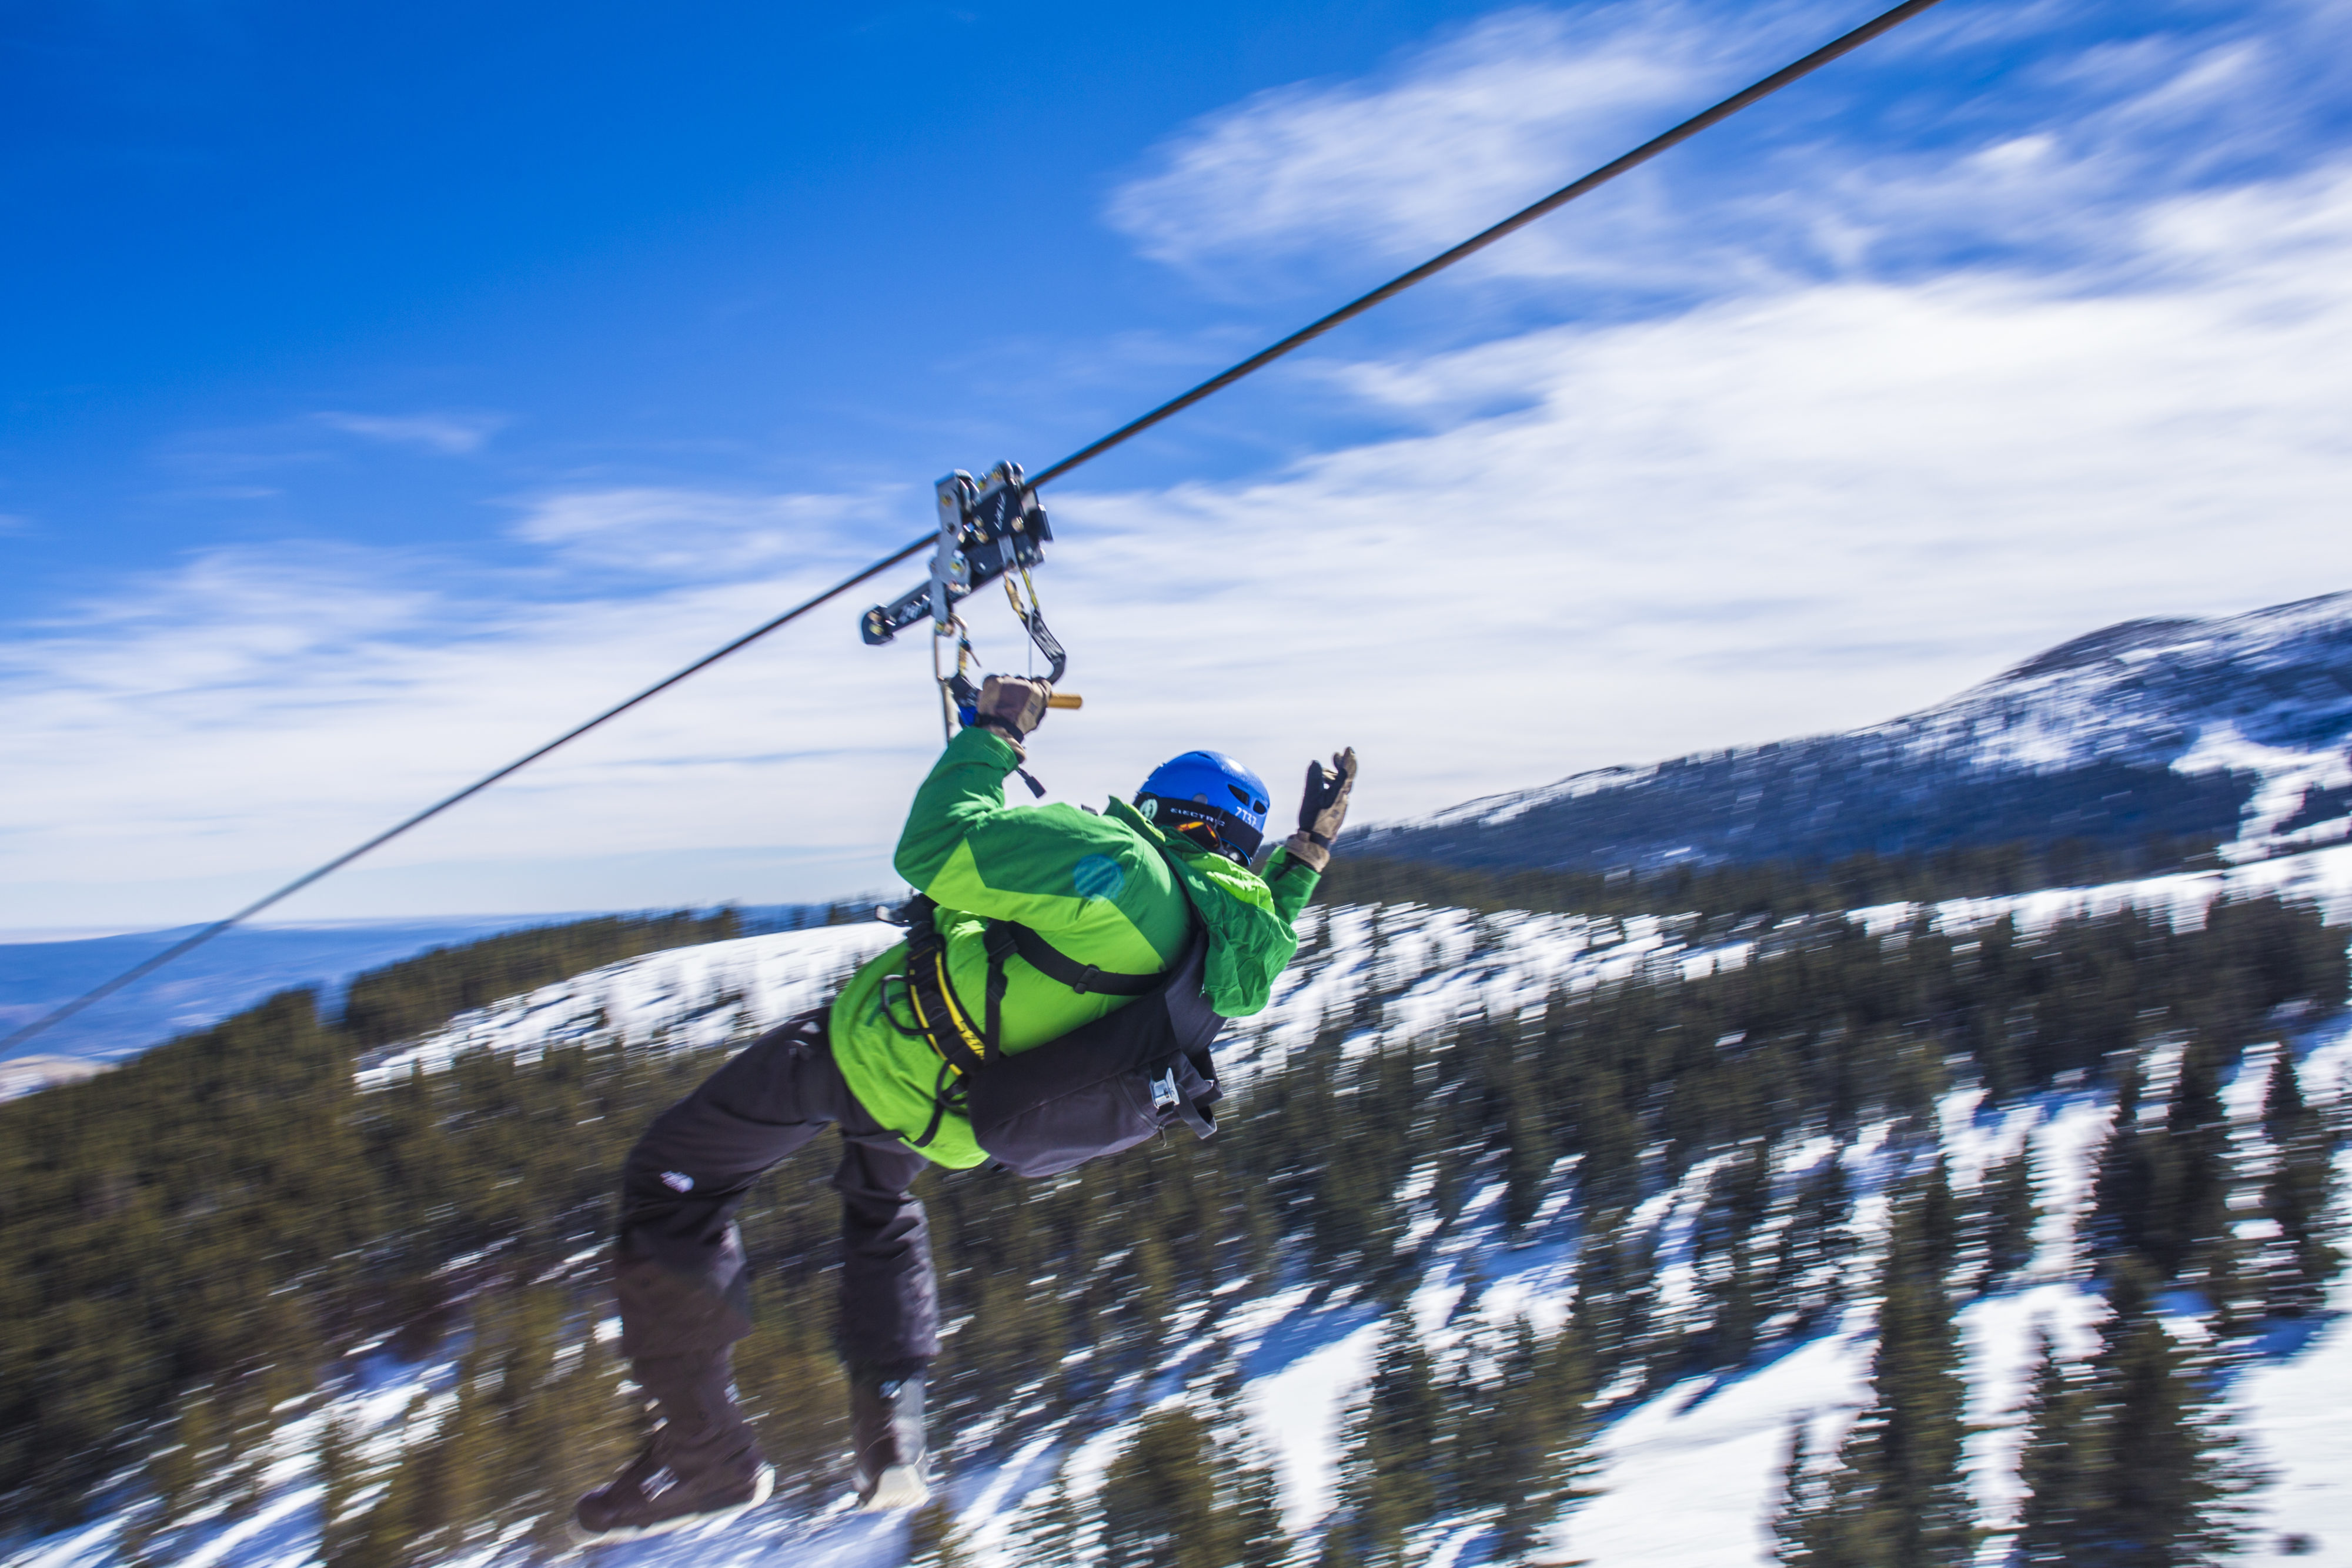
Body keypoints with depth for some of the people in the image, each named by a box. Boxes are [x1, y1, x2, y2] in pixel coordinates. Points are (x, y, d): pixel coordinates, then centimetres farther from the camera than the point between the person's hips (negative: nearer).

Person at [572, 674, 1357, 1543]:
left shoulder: (1117, 860, -30)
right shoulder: (1229, 936, -6)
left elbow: (933, 850, -27)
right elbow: (1264, 944, 21)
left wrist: (992, 735, -15)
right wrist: (1305, 855, 16)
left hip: (885, 1041, -8)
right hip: (947, 1116, 8)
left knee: (672, 1184, 4)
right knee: (879, 1202, 38)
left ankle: (706, 1451, 6)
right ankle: (893, 1423, 27)